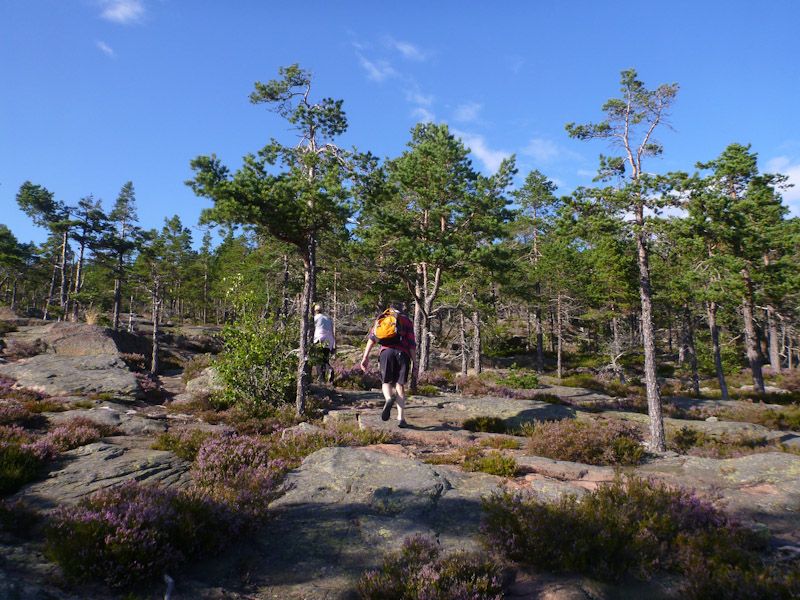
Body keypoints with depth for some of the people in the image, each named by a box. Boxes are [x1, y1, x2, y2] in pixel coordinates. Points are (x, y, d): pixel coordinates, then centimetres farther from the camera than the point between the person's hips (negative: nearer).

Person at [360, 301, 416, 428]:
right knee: (400, 385, 7)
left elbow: (372, 338, 8)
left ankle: (389, 399, -20)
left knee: (386, 382, 13)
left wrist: (366, 357, 2)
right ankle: (401, 418, 0)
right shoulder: (407, 321, 21)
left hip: (386, 351, 0)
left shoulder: (382, 318, 23)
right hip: (402, 353, 0)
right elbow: (411, 343, 8)